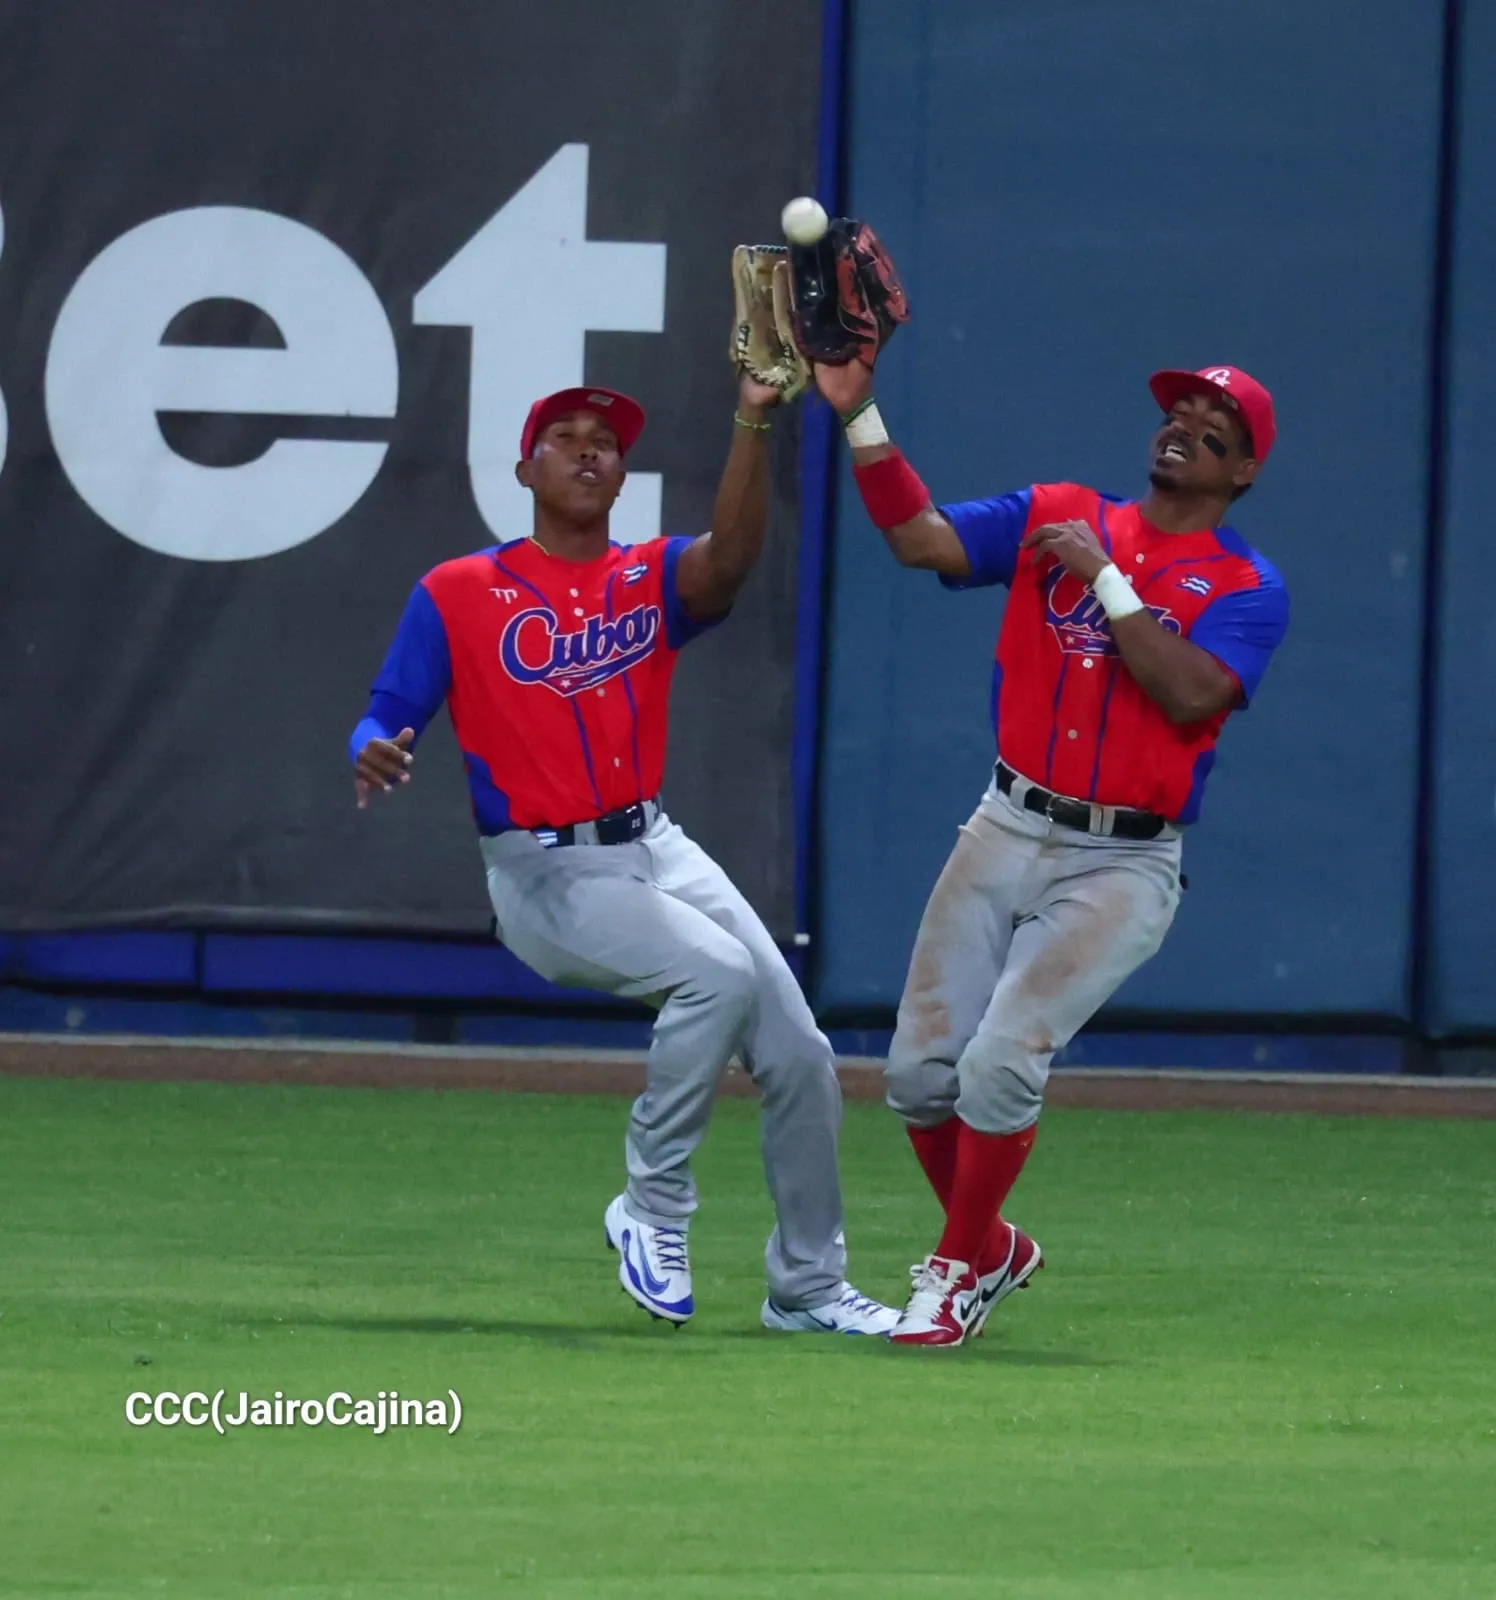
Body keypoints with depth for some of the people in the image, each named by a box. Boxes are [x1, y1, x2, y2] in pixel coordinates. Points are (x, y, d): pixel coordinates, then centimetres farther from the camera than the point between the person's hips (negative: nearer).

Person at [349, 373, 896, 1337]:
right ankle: (654, 1210, -14)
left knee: (800, 1058, 1)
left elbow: (732, 559, -19)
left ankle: (808, 1288, 17)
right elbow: (387, 720, -4)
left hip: (656, 850, 5)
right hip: (546, 875, -5)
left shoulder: (653, 581, 4)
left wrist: (753, 425, -32)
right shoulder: (457, 595, -2)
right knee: (718, 970, -30)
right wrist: (374, 757, -29)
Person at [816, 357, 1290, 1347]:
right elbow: (921, 539, -4)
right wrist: (859, 414, -14)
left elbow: (1188, 693, -19)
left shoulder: (1249, 589, -1)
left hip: (1123, 866, -4)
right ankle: (993, 1246, 24)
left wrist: (1104, 578, -17)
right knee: (921, 1070, -1)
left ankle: (959, 1272, 2)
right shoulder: (1056, 517, 9)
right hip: (1008, 834, 4)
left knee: (1003, 1061, -18)